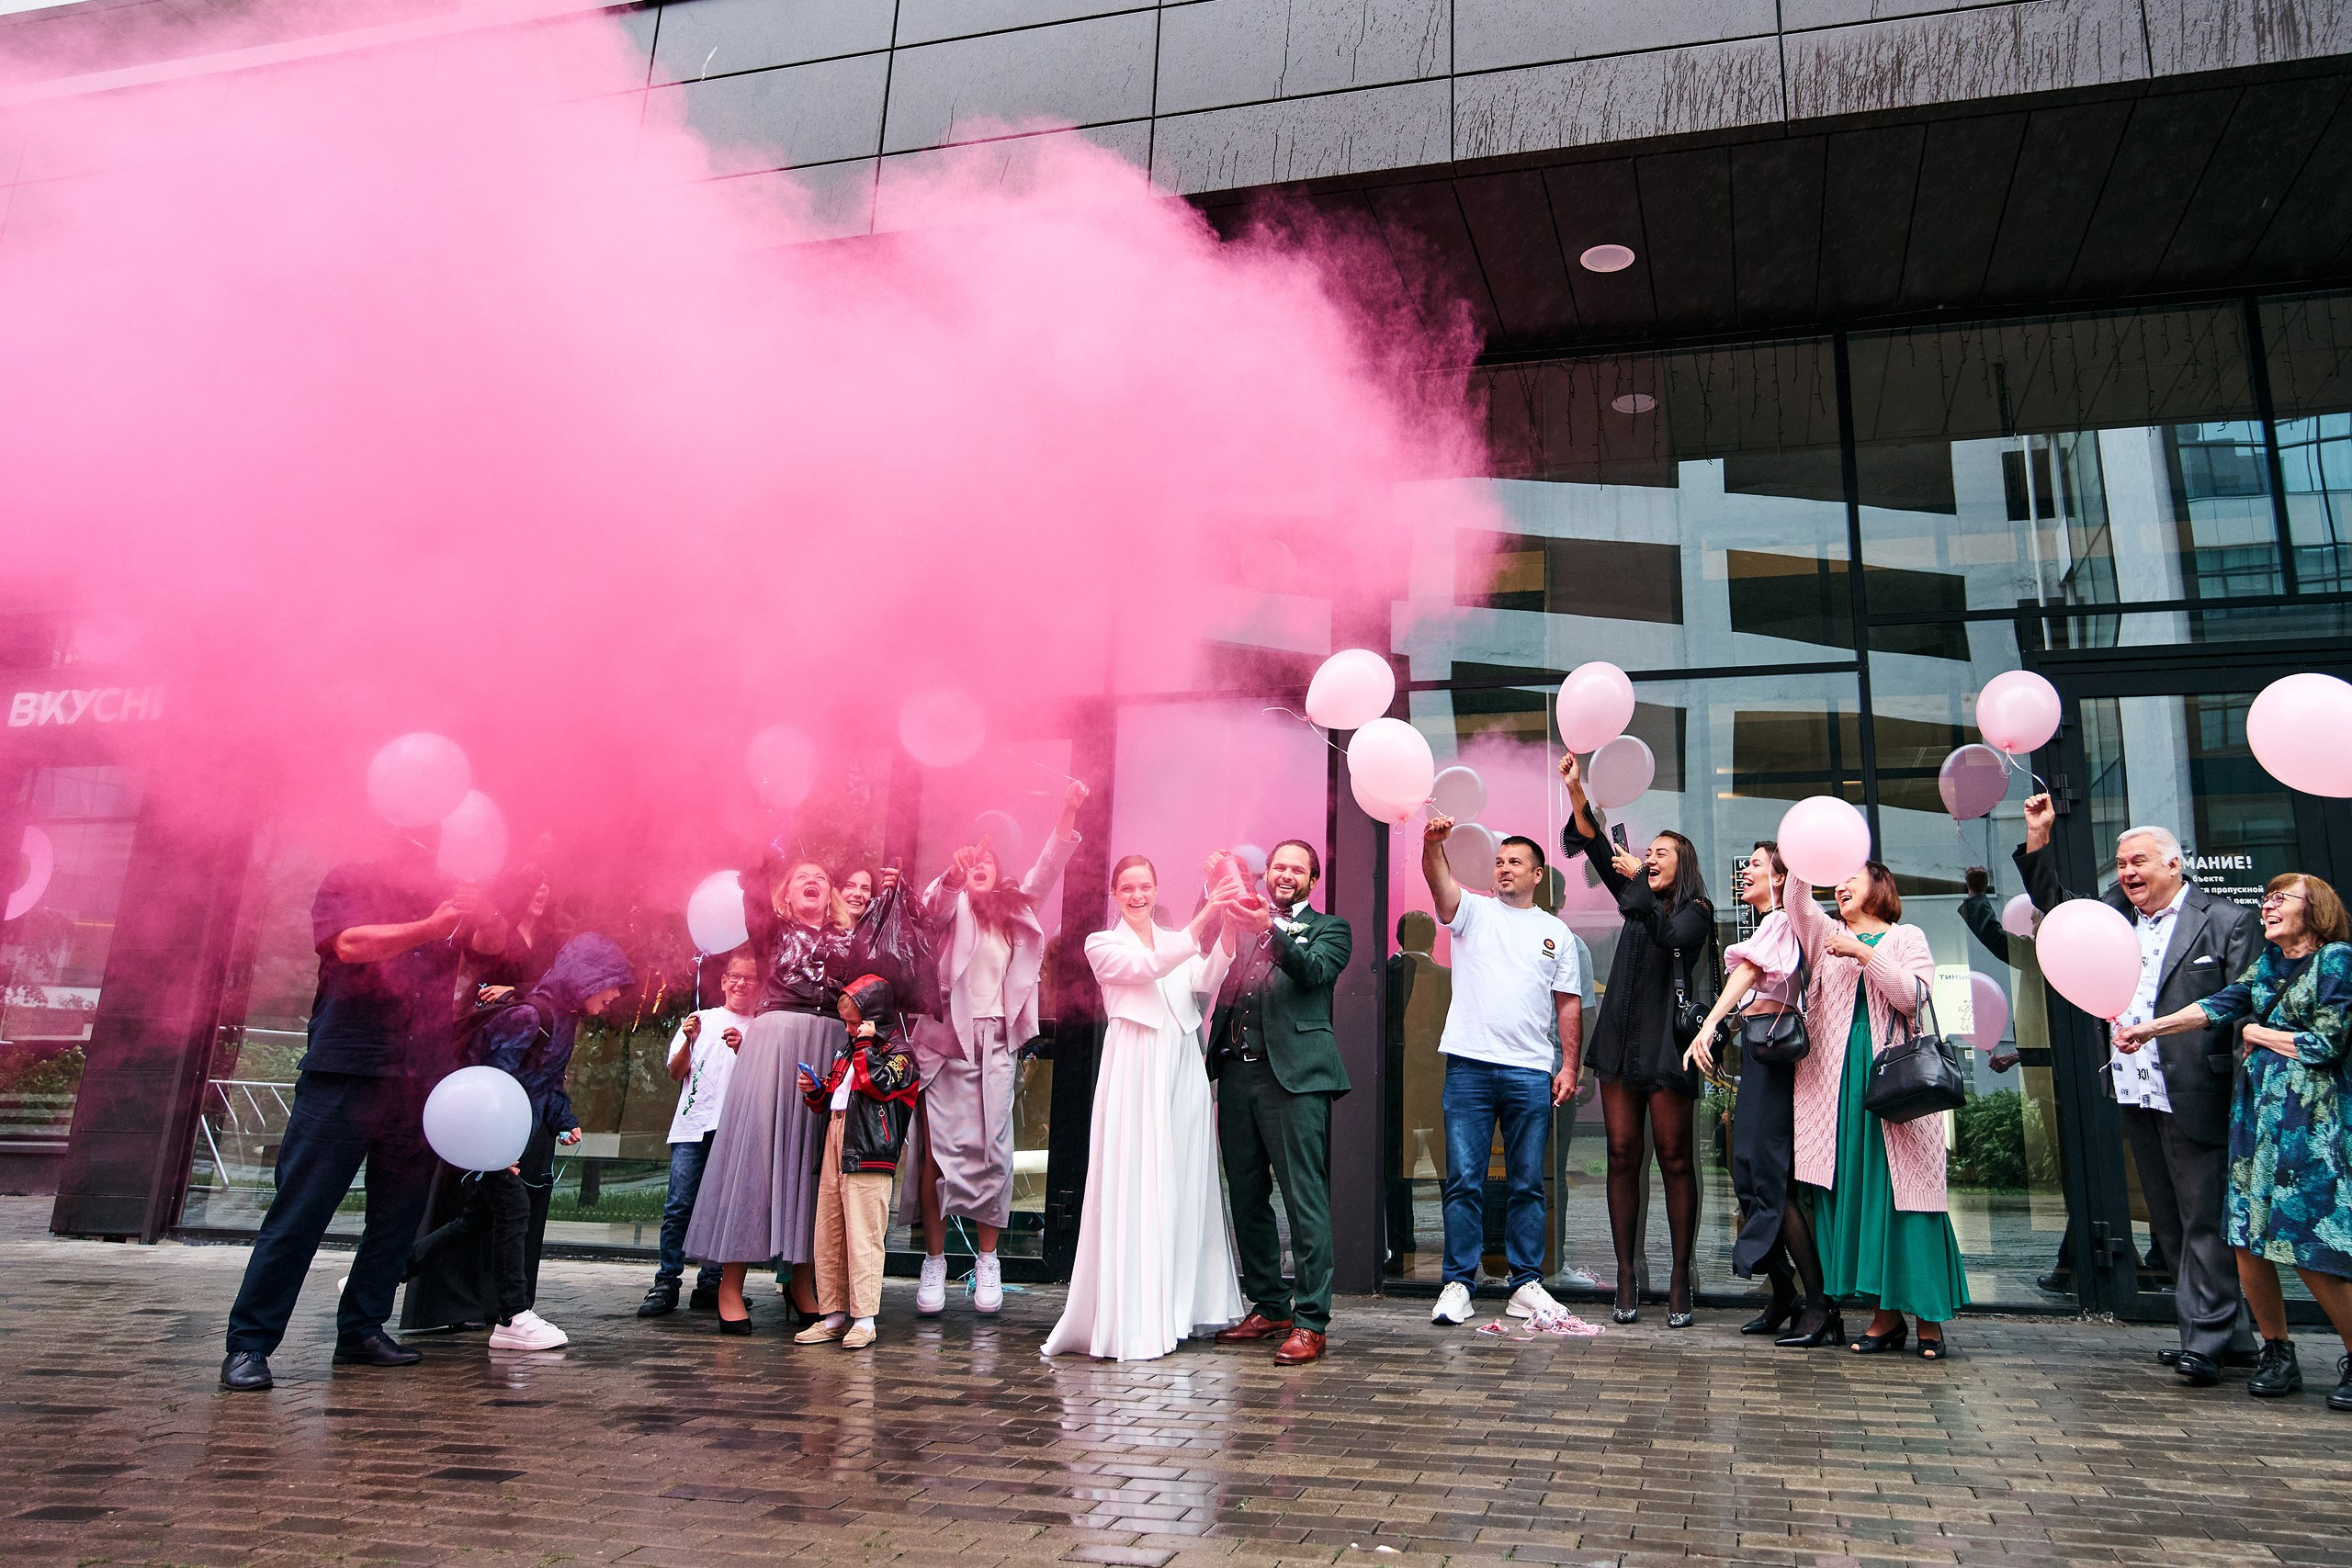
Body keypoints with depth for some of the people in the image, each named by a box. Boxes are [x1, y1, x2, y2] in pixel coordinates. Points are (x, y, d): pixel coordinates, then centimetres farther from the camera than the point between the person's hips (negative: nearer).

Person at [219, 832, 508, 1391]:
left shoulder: (447, 895, 18)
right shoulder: (350, 882, 4)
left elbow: (495, 942, 13)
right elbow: (351, 945, -15)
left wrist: (482, 912, -7)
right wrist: (429, 929, -28)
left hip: (420, 1081, 5)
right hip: (345, 1075, -5)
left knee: (397, 1218, 9)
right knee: (299, 1213, -4)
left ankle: (361, 1330, 21)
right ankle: (248, 1345, 3)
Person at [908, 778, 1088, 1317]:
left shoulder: (1012, 911, 17)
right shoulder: (954, 907, 8)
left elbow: (1046, 872, 5)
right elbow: (937, 903, -15)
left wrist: (1068, 815, -9)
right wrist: (954, 873, -37)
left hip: (996, 1045, 3)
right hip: (946, 1040, -3)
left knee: (994, 1151, -1)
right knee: (940, 1151, -3)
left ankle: (987, 1259, 7)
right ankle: (934, 1261, 4)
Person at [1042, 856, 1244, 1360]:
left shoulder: (1179, 943, 18)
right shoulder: (1103, 945, 8)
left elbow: (1205, 983, -1)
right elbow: (1147, 967, -11)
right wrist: (1200, 924, -21)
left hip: (1182, 1072, 4)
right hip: (1135, 1073, -4)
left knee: (1184, 1185, 5)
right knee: (1134, 1186, -7)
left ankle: (1179, 1308, 15)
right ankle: (1132, 1319, -3)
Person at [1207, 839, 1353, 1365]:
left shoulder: (1329, 929, 9)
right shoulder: (1241, 924, 21)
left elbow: (1314, 971, -12)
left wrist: (1273, 928, -24)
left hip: (1293, 1075, -5)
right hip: (1236, 1072, 5)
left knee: (1305, 1200, -7)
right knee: (1247, 1199, 11)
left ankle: (1310, 1321, -2)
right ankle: (1269, 1307, 23)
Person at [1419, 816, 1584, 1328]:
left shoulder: (1556, 932, 14)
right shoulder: (1473, 911, 9)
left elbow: (1568, 1003, 13)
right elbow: (1440, 882, -12)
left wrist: (1570, 1066, 4)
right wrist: (1433, 844, -32)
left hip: (1531, 1073, 2)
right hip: (1469, 1065, -1)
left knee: (1528, 1184, 7)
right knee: (1463, 1181, -1)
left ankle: (1526, 1285, 16)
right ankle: (1458, 1285, 6)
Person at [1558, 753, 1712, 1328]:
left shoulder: (1697, 911, 3)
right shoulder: (1636, 902, 17)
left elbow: (1671, 935, -19)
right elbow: (1598, 850, 6)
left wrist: (1639, 882, -15)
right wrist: (1576, 791, -5)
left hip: (1667, 1043, -5)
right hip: (1620, 1039, 5)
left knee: (1673, 1157, -2)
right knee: (1623, 1155, 2)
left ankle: (1680, 1278, 3)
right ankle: (1627, 1276, 6)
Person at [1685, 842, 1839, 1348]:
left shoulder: (1781, 921, -6)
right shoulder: (1771, 924, 22)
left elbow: (1749, 971, -21)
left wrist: (1708, 1026, -33)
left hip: (1774, 1047, -9)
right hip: (1760, 1049, 9)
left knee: (1772, 1178, -12)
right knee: (1750, 1172, 9)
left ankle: (1820, 1304, -8)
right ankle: (1783, 1296, 18)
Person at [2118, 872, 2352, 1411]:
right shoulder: (2268, 963, 15)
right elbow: (2219, 1004, 2)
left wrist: (2259, 1033, 1)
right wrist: (2151, 1028, -10)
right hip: (2256, 1113, 6)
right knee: (2248, 1239, 2)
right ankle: (2277, 1352, 15)